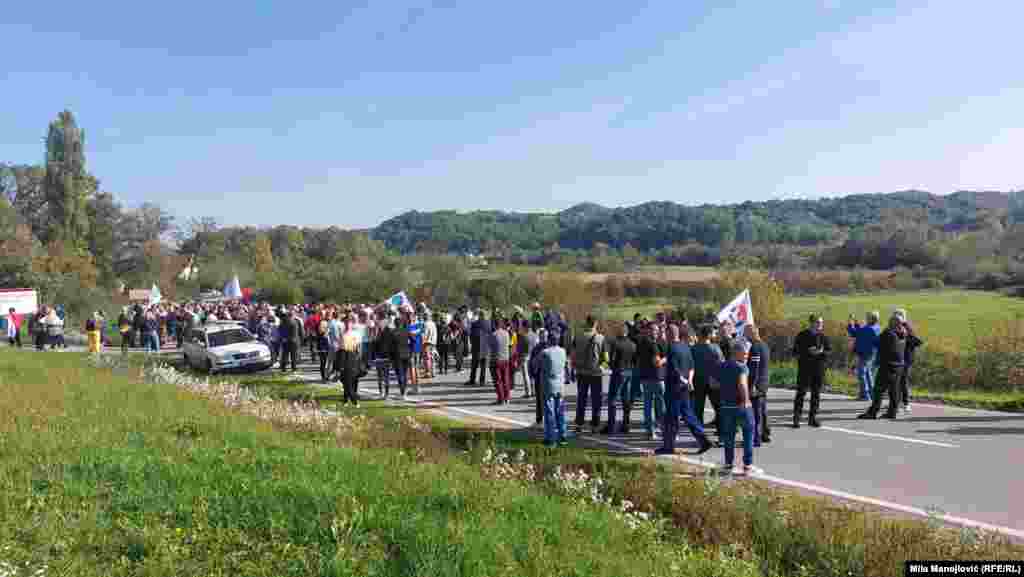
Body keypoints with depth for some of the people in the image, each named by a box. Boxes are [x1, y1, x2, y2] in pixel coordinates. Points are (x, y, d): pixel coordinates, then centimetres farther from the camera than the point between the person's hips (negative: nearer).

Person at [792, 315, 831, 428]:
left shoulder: (823, 336, 7)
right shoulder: (802, 336, 0)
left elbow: (829, 350, 6)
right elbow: (795, 352, -1)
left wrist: (821, 352, -14)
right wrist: (807, 352, -18)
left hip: (819, 369, 3)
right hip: (804, 368, -3)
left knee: (816, 393, 6)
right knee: (801, 393, -4)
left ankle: (812, 418, 15)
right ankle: (796, 418, 1)